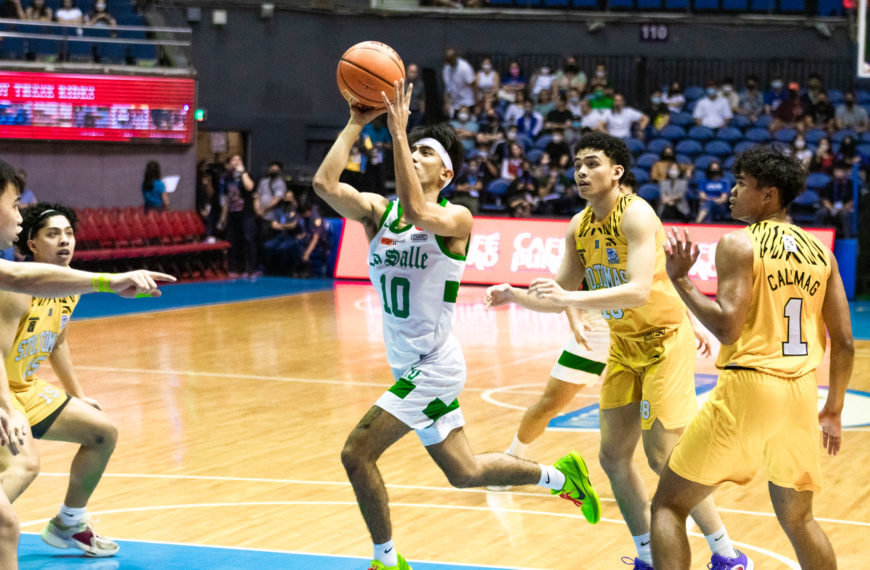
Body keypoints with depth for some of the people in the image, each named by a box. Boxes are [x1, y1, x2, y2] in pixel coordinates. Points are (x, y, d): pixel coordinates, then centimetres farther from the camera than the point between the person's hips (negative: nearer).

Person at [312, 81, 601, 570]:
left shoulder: (456, 218, -13)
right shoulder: (378, 211, 2)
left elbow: (417, 212, -35)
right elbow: (325, 184, -14)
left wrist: (399, 131, -34)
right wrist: (356, 124, -11)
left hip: (433, 364, -7)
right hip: (411, 365, 7)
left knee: (357, 454, -13)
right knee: (464, 472, 18)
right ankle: (560, 475, 37)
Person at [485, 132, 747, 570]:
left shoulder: (635, 215, -21)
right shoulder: (579, 227, 2)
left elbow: (639, 291, -34)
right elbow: (561, 296, 8)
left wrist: (572, 298, -42)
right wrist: (515, 296, -10)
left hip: (664, 340, -8)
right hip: (624, 345, 8)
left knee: (663, 456, -11)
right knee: (614, 456, 7)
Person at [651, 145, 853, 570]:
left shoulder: (739, 244, -6)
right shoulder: (820, 252, 11)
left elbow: (727, 327, -17)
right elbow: (844, 343, 9)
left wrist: (681, 280, -6)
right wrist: (834, 410, 20)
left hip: (749, 385, -6)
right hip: (802, 393, 6)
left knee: (669, 505, 5)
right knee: (797, 518, 23)